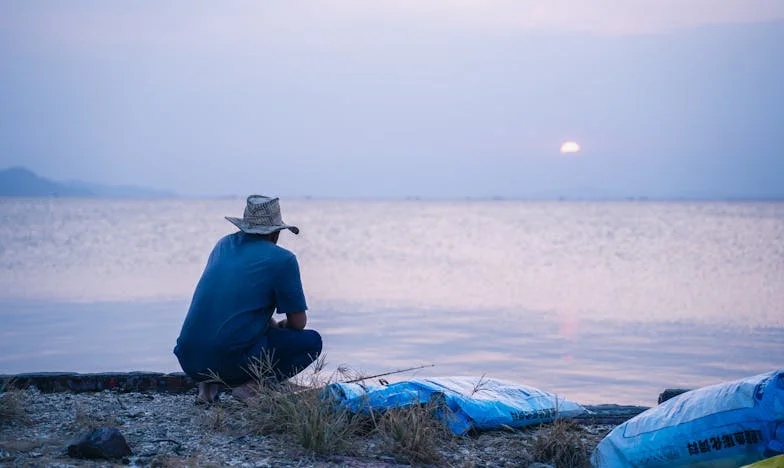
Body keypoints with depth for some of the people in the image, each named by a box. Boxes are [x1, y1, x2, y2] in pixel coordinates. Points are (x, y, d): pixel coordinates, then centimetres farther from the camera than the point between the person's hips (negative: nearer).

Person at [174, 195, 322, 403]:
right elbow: (298, 323, 4)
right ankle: (252, 385, -6)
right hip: (232, 361, -6)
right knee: (312, 341, 11)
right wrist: (279, 326, 27)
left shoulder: (224, 245, 17)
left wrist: (270, 324, 36)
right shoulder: (283, 260, -1)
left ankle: (208, 382, 13)